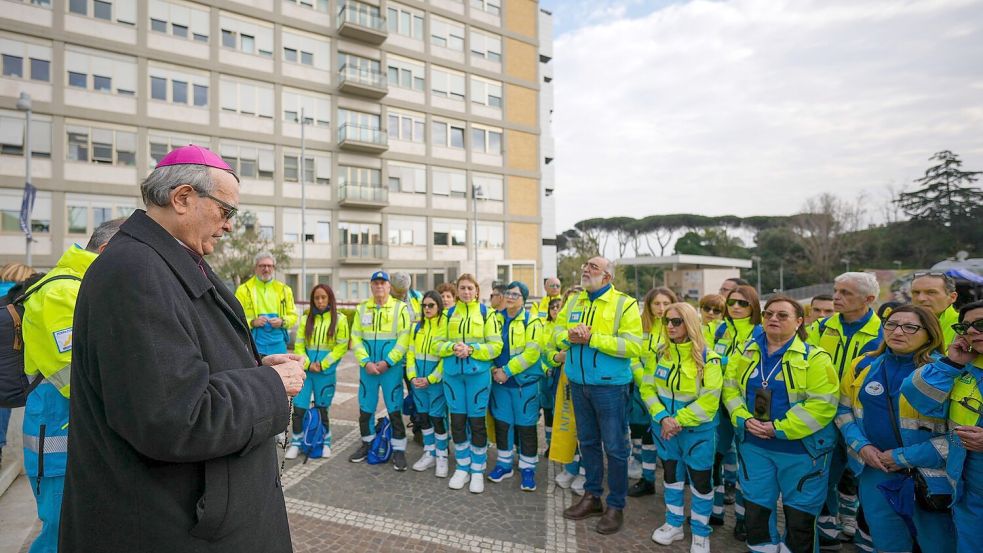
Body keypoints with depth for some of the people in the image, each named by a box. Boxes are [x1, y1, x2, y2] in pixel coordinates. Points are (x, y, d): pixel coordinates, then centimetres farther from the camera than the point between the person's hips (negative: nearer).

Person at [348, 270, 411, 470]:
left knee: (395, 410, 0)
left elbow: (404, 339, -9)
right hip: (367, 367, 4)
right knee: (365, 408, 12)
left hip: (391, 367, -3)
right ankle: (367, 444, 31)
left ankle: (398, 450, 12)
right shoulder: (362, 309, 8)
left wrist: (387, 362, -15)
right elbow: (356, 338, 4)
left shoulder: (400, 308, -3)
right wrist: (366, 362, -8)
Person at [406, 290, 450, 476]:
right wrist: (412, 376, -5)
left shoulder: (446, 326, -9)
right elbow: (411, 353, 8)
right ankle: (429, 454, 28)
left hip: (436, 380, -5)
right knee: (423, 417, 12)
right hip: (418, 381, 5)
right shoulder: (418, 327, 9)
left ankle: (441, 457, 17)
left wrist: (430, 379, -16)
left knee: (437, 418, 0)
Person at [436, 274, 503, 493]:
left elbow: (496, 346, -4)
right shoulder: (449, 313, 10)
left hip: (478, 373, -3)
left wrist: (472, 349, -17)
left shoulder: (487, 313, 1)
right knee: (457, 421, 8)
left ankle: (477, 471, 19)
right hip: (452, 373, 3)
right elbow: (438, 344, 8)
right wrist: (453, 347, -12)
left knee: (477, 422, 3)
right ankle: (462, 468, 26)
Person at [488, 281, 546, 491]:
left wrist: (507, 371, -17)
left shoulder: (531, 321, -9)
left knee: (526, 426, 4)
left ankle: (528, 469, 19)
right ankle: (504, 464, 29)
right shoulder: (496, 319, 6)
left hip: (524, 382, -4)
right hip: (499, 381, 4)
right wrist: (494, 370, -6)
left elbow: (532, 353, -16)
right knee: (502, 423, 13)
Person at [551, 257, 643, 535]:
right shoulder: (573, 301, 8)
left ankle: (616, 506, 23)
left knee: (614, 447, 6)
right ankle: (592, 496, 34)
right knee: (587, 442, 17)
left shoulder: (624, 304, -9)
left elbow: (633, 346, -18)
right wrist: (570, 336, -13)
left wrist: (592, 338, -22)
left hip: (609, 386, -5)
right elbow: (557, 334, 10)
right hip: (578, 384, 5)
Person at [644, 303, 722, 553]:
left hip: (697, 430, -4)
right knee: (671, 474, 17)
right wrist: (663, 418, -17)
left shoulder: (708, 358, -14)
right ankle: (674, 524, 35)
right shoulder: (658, 353, -2)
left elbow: (709, 401, -17)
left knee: (700, 481, 7)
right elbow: (648, 388, -3)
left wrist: (678, 421, -20)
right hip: (664, 427, 4)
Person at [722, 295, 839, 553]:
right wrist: (744, 419, -11)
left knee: (799, 517, 11)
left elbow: (822, 404, -17)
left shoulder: (814, 357, -9)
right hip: (754, 446, 4)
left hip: (801, 449, -3)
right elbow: (730, 389, 6)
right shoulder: (746, 353, 4)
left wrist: (779, 428, -20)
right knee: (755, 509, 14)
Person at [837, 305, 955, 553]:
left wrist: (904, 457, -17)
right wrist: (861, 444, -6)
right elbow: (844, 409, 9)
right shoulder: (864, 365, -1)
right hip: (874, 469, 4)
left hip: (928, 474, -3)